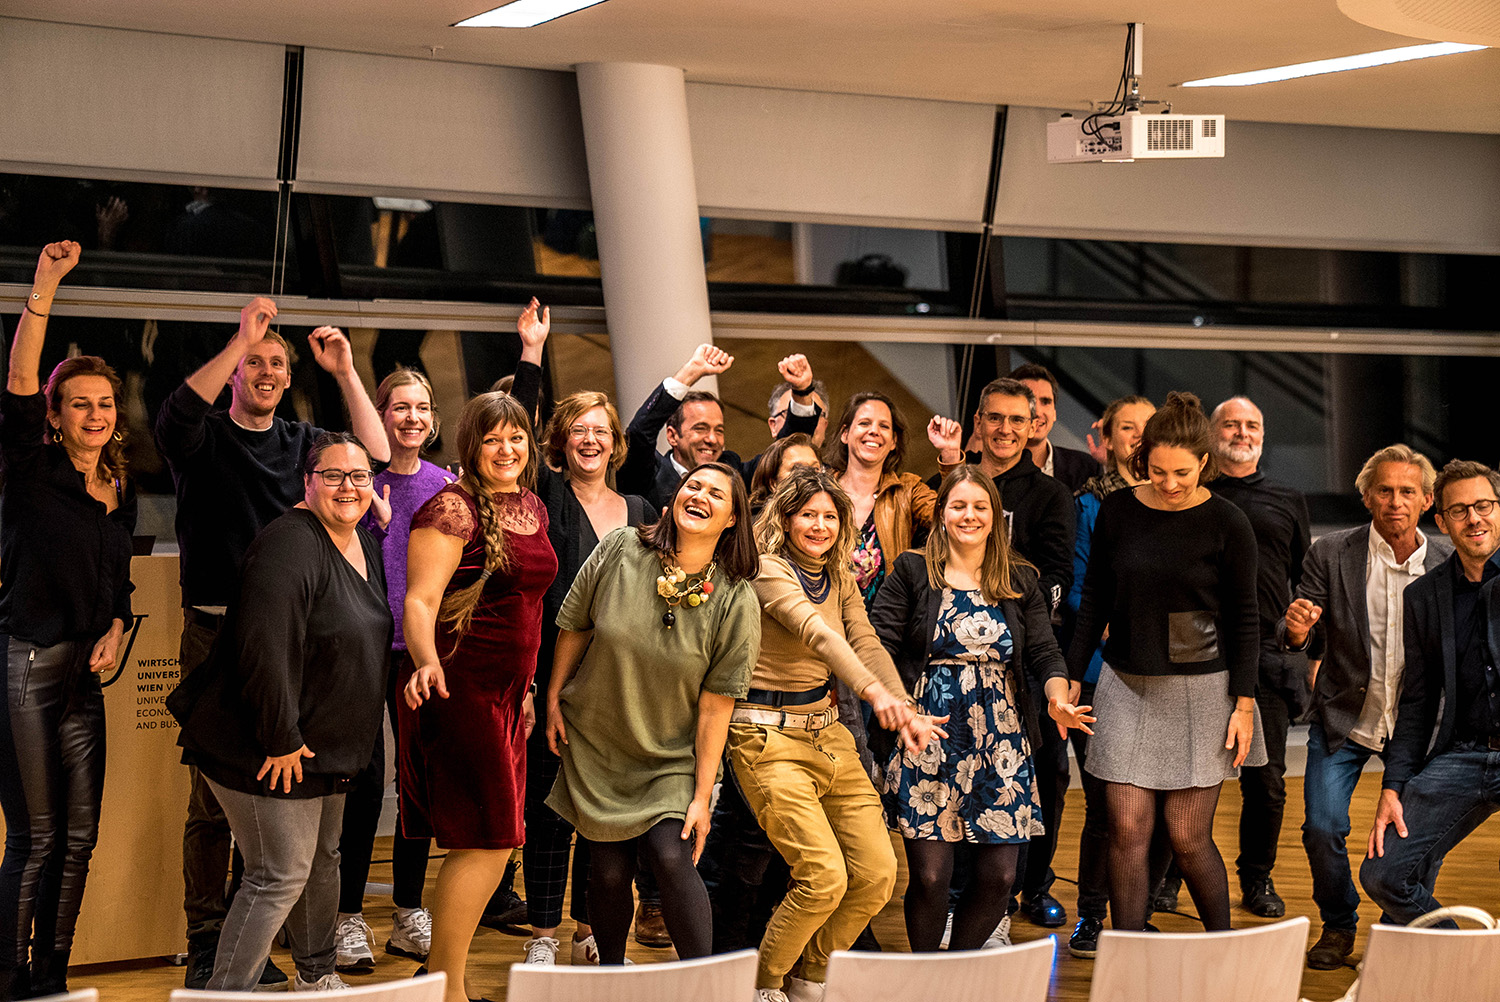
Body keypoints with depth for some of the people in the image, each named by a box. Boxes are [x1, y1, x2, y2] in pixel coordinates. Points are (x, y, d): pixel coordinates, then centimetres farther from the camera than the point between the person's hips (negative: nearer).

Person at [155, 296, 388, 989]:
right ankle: (205, 944, 2)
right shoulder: (205, 437, 3)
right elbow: (175, 418, -20)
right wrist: (240, 340, -23)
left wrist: (346, 373, -6)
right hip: (215, 636, -3)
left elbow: (375, 457, 0)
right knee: (212, 796, -4)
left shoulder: (302, 442, 14)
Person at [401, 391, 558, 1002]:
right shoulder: (453, 508, -10)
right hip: (456, 689, -8)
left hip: (505, 693, 8)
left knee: (485, 843, 9)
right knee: (488, 842, -9)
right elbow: (420, 601, -16)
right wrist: (427, 663, -34)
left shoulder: (532, 508, 15)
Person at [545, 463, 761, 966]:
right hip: (596, 746, 1)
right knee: (610, 871, 3)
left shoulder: (736, 601, -13)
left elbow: (716, 704, -11)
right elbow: (574, 627, 4)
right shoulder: (619, 551, -11)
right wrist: (554, 699, 8)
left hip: (671, 757, -1)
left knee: (673, 859, -17)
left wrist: (703, 795, -10)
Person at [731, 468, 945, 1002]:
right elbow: (815, 631, -28)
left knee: (877, 873, 0)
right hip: (770, 736, -7)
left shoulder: (840, 578, 12)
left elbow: (867, 644, 0)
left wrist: (906, 711, -18)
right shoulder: (769, 569, -11)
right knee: (825, 877, -17)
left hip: (827, 728, 7)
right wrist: (872, 691, -43)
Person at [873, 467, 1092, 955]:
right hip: (927, 737, -3)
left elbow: (1045, 651, 5)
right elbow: (879, 646, -4)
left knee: (999, 875, 0)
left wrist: (1058, 698, -16)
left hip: (1001, 740, 3)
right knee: (930, 874, -6)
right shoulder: (912, 572, 4)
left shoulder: (1020, 581, 12)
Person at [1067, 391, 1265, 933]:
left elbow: (1243, 619, -1)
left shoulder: (1226, 524, -6)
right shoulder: (1118, 511, 1)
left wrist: (1244, 704, -4)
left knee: (1188, 838, 0)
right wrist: (1071, 677, 7)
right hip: (1126, 685, 3)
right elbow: (1095, 599, 9)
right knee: (1127, 831, -2)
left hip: (1200, 689, -2)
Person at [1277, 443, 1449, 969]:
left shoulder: (1450, 560, -2)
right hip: (1344, 719, -1)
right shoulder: (1331, 554, -6)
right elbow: (1303, 641, -5)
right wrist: (1295, 630, -29)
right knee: (1322, 827, -10)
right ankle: (1338, 926, 15)